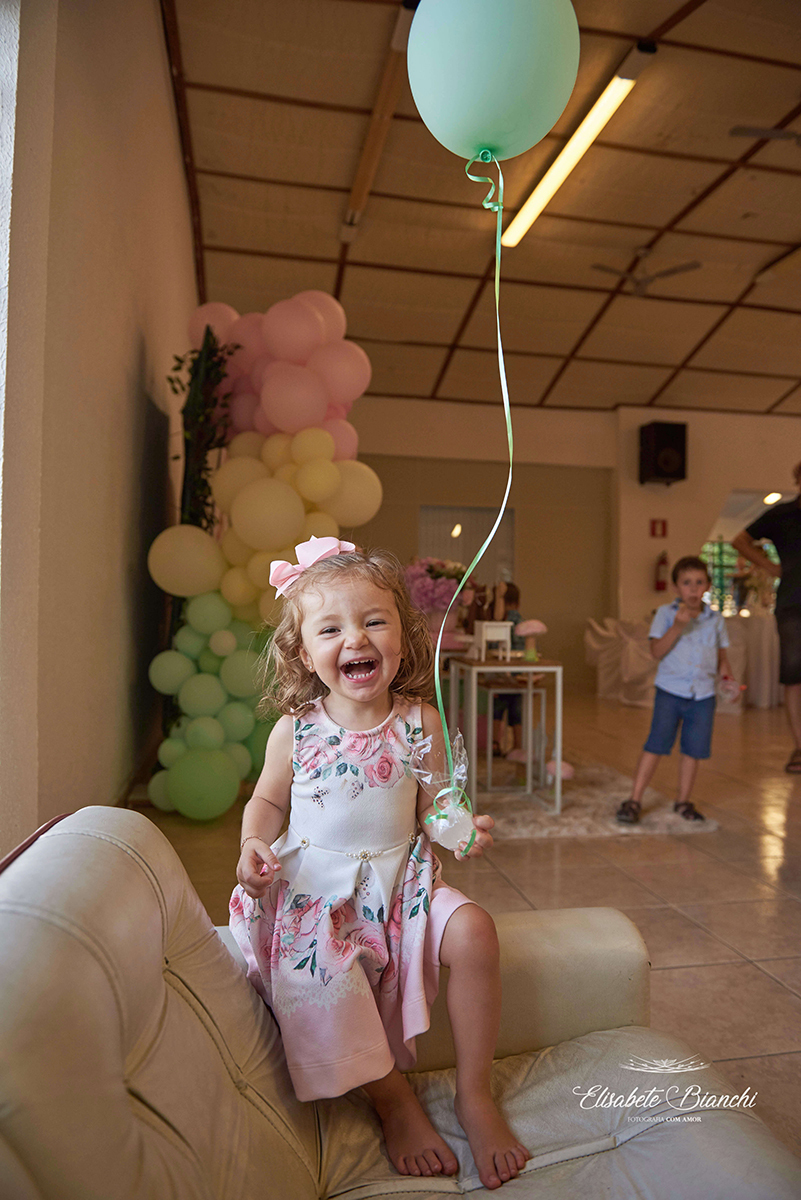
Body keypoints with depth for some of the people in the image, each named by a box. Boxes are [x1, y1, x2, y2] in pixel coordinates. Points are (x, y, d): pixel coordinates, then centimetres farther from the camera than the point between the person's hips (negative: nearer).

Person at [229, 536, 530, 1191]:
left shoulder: (421, 723, -6)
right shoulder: (295, 729, -7)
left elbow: (432, 809, 2)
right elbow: (267, 800, 8)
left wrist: (462, 831, -19)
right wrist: (253, 845, -12)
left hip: (401, 878, 1)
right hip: (315, 887, 0)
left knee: (473, 932, -22)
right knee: (318, 978, -26)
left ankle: (475, 1094, 2)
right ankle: (396, 1102, 3)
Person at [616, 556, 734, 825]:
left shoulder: (715, 619, 8)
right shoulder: (666, 614, -3)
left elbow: (721, 654, 15)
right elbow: (657, 651, -12)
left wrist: (726, 674, -5)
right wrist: (677, 627, -22)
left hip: (703, 694, 3)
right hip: (670, 691, -3)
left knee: (694, 748, 8)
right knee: (657, 744, -5)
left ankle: (683, 801, 25)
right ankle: (634, 800, 3)